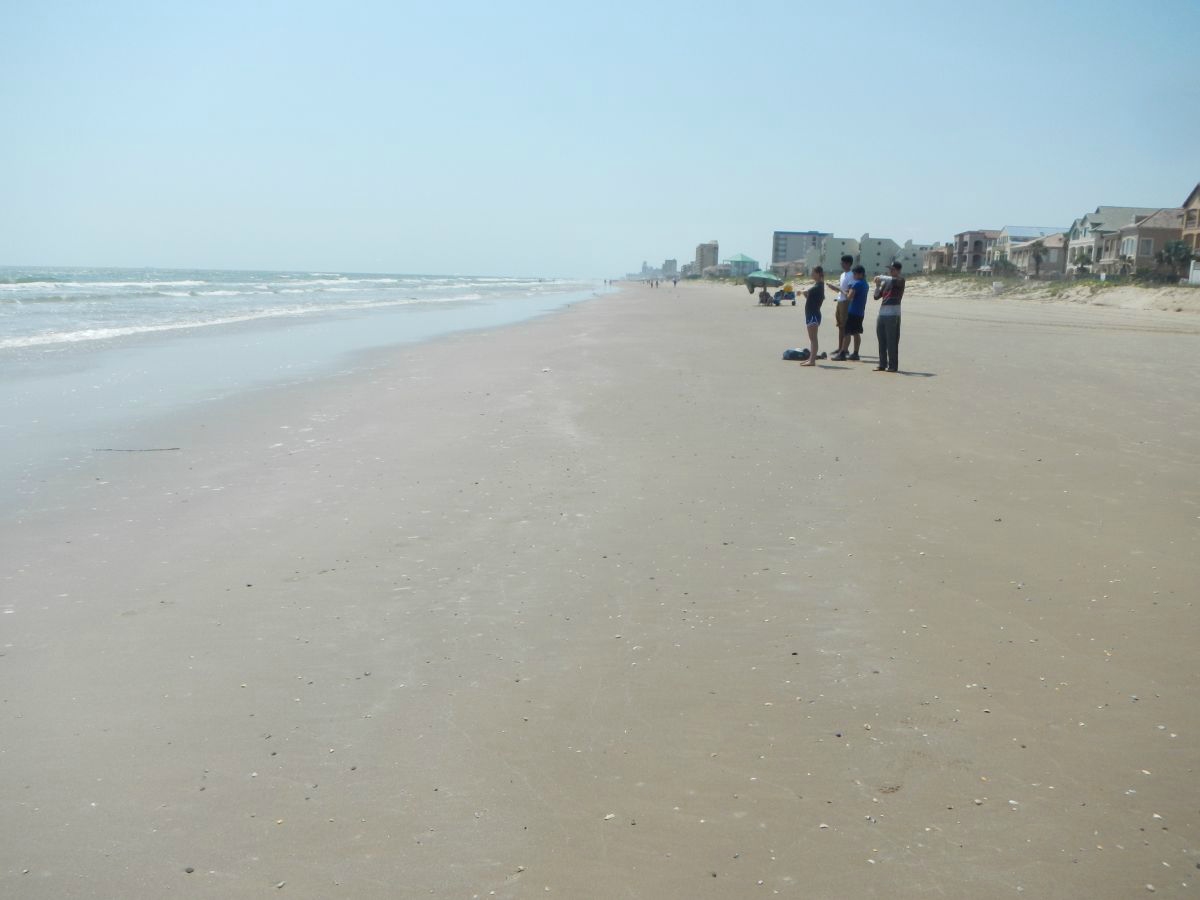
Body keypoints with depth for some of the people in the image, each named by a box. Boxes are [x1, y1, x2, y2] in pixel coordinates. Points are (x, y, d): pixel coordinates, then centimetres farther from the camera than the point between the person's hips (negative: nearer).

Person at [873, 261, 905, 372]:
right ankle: (882, 364, 17)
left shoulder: (900, 280, -3)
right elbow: (876, 296, 14)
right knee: (881, 340, 9)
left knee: (892, 341, -5)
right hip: (882, 313, 7)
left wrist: (881, 277, -19)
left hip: (893, 314, -7)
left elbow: (893, 280, -27)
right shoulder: (885, 282, 17)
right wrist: (877, 285, -1)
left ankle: (893, 366, -1)